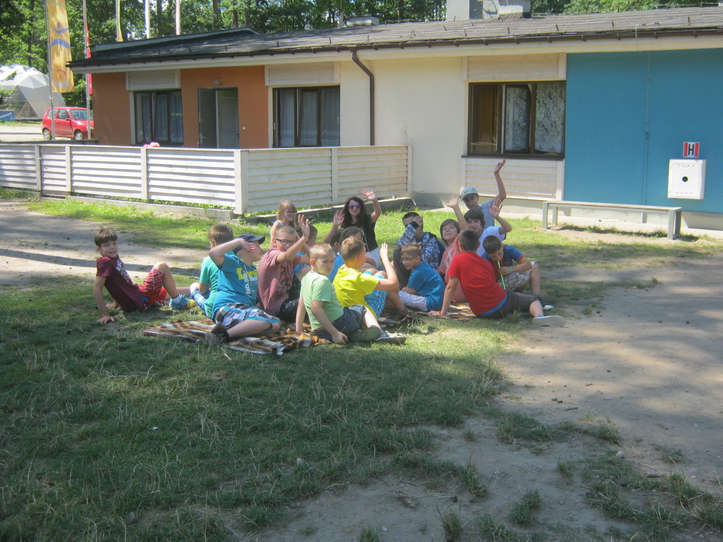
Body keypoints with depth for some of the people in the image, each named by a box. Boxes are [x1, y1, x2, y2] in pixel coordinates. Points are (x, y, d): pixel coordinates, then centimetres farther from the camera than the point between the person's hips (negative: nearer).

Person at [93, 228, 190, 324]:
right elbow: (97, 288, -24)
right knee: (162, 266, -4)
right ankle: (176, 301, 10)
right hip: (141, 302, -9)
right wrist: (105, 314, -26)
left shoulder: (114, 258, 7)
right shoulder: (105, 262, -20)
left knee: (172, 291, 29)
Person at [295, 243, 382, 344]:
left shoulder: (306, 278, 10)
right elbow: (315, 308, -28)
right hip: (338, 323, -8)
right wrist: (334, 333, -28)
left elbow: (301, 304, 17)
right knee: (364, 309, 15)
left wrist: (298, 328, 24)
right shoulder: (322, 280, -20)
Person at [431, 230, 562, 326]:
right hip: (501, 305, -1)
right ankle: (539, 315, -20)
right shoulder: (487, 263, 7)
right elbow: (493, 283, 5)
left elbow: (450, 287, -6)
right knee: (533, 300, 13)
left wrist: (443, 312, -3)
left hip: (481, 313, 1)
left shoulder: (458, 260, -4)